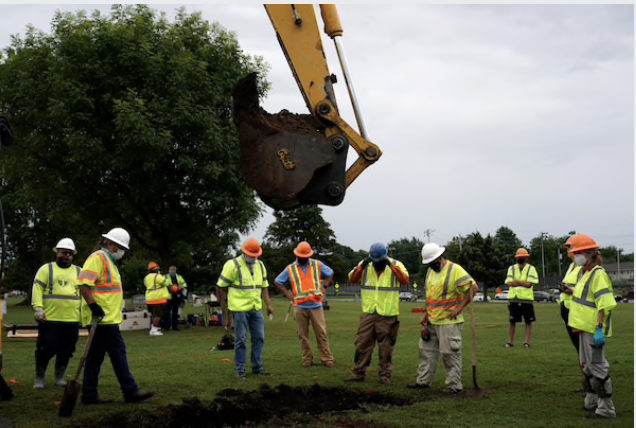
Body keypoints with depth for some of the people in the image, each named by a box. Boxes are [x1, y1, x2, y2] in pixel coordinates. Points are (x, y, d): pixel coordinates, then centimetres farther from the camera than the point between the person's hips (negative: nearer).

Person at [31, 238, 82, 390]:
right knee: (46, 349, -2)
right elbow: (37, 289, -1)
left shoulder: (79, 272, 15)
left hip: (72, 320, 3)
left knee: (66, 350, 8)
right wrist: (38, 308, -12)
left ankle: (59, 377, 23)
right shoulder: (46, 269, 6)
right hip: (49, 318, -3)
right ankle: (39, 378, 13)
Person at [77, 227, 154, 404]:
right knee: (118, 353, -5)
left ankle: (89, 394, 13)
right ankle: (131, 392, 0)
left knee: (96, 355, 10)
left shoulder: (109, 261, 21)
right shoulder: (98, 258, -11)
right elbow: (83, 284, -21)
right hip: (104, 319, -10)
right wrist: (94, 306, -24)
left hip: (106, 318, 10)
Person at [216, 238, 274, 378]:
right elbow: (220, 286, -6)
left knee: (259, 338, 7)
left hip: (256, 309, 6)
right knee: (241, 339, -1)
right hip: (240, 309, -6)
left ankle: (257, 367, 18)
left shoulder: (260, 265, 11)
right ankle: (240, 369, 10)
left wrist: (269, 305, 10)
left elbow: (264, 287, 17)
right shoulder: (233, 265, -9)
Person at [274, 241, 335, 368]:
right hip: (299, 306, 0)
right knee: (303, 335, 3)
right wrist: (287, 293, 3)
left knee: (322, 333, -3)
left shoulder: (317, 265, 9)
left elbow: (331, 274, 20)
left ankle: (327, 359, 1)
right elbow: (277, 282, 14)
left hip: (316, 305, 0)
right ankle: (307, 360, 11)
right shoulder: (290, 269, 7)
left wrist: (324, 287, 8)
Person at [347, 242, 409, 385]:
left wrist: (391, 266, -27)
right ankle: (358, 373, 13)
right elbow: (353, 279, -7)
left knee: (386, 347, 5)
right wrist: (361, 266, -22)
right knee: (362, 344, 4)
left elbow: (405, 280, -18)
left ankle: (385, 375, 16)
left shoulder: (395, 265, -2)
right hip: (368, 313, 2)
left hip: (388, 314, -2)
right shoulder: (365, 265, 4)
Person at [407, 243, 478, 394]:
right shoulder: (430, 271, 12)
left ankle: (454, 385, 6)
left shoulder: (455, 270, -13)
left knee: (451, 354, -2)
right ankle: (423, 380, 24)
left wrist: (460, 308, -17)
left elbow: (473, 288, -17)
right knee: (427, 351, 14)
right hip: (432, 321, 8)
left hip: (449, 322, -8)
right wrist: (426, 314, 14)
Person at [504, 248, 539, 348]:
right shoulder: (512, 268, 8)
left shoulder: (531, 269, 0)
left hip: (527, 299, -2)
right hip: (514, 299, 2)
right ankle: (511, 341, 17)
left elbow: (529, 284, -12)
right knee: (512, 321, 7)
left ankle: (527, 342, 10)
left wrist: (516, 281, -12)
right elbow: (509, 283, -3)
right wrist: (523, 283, -13)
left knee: (528, 321, 2)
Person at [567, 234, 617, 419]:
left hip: (593, 329, -10)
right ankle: (592, 401, 33)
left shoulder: (598, 274, -18)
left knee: (598, 366, -6)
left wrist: (599, 329, -28)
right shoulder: (586, 273, 13)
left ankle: (606, 409, 1)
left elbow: (605, 304, -24)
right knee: (587, 365, 20)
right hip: (585, 328, 10)